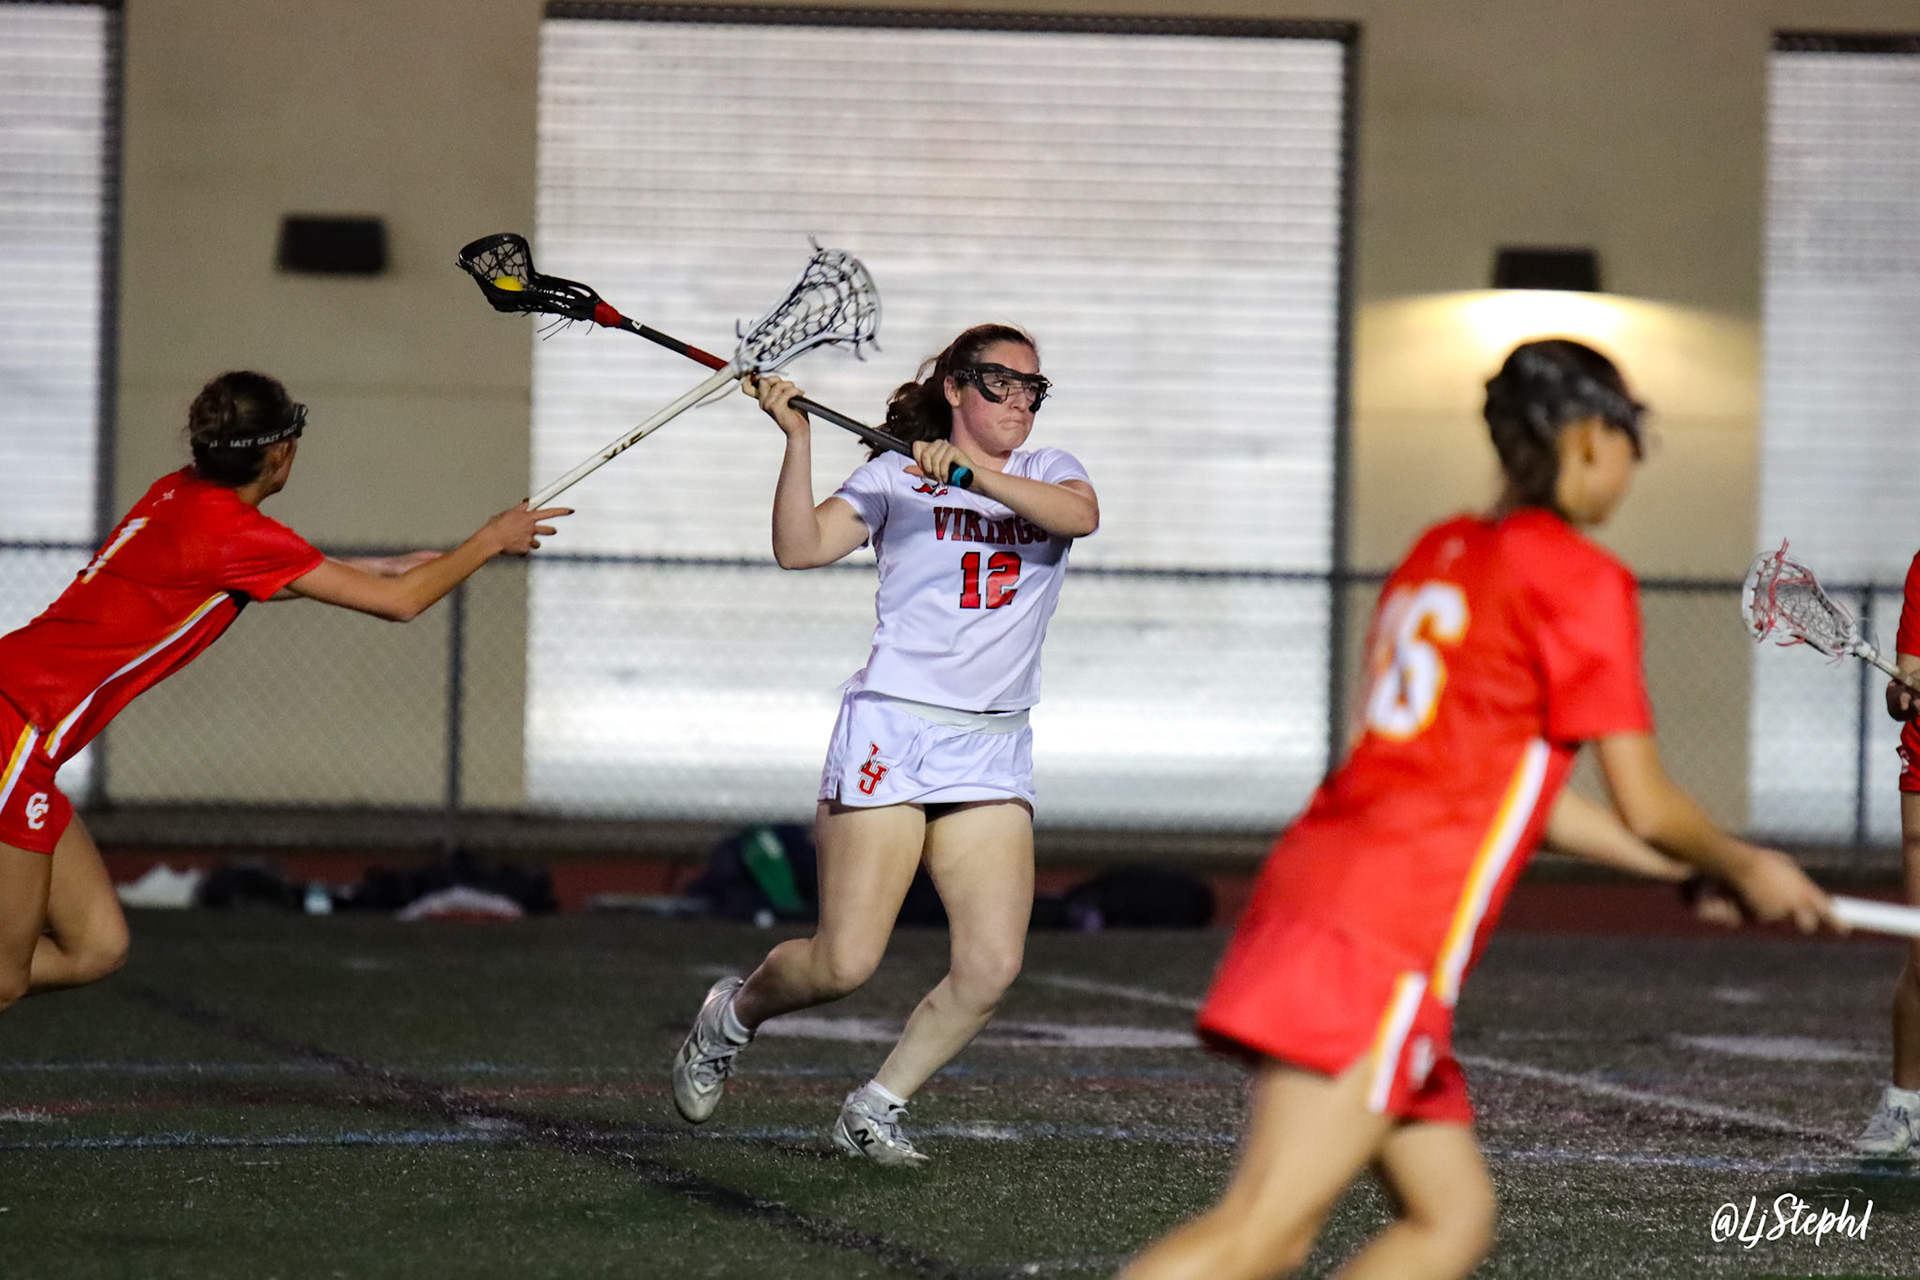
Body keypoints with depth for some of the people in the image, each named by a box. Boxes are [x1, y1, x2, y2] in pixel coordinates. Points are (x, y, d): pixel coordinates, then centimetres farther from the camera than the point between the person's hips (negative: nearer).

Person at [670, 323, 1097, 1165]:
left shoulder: (1047, 473, 12)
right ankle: (733, 1015, 23)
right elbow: (800, 549, -8)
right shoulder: (895, 477, 4)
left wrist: (973, 473, -23)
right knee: (845, 963, -8)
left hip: (993, 755, 4)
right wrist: (796, 437, -17)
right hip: (891, 734, -3)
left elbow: (1081, 515, -12)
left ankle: (876, 1108, 8)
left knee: (992, 965, -11)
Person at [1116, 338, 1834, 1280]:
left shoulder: (1437, 553, 21)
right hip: (1389, 930, -9)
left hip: (1313, 884, 9)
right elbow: (1644, 805, -1)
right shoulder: (1583, 581, -3)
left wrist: (1685, 873, 32)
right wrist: (1743, 868, 19)